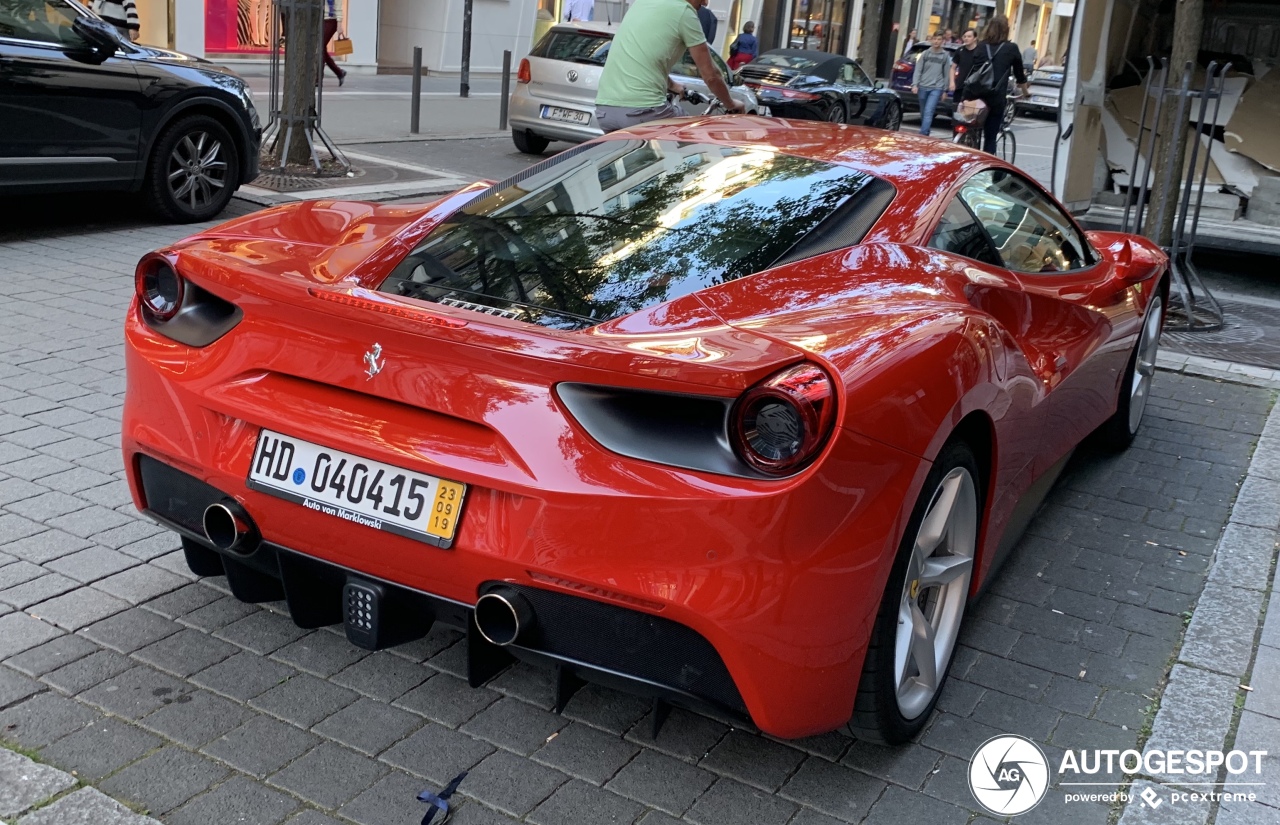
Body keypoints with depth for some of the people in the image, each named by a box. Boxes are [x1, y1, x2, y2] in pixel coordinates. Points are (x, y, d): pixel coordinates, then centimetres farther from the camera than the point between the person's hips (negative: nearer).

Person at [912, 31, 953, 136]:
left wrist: (945, 90, 6)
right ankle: (926, 134, 25)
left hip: (937, 88, -2)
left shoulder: (945, 55, 4)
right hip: (923, 87, 2)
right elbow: (918, 70, 3)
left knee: (928, 112, -15)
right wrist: (915, 84, -7)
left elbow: (947, 73, 7)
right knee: (923, 113, 10)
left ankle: (922, 135, -20)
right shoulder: (925, 54, 5)